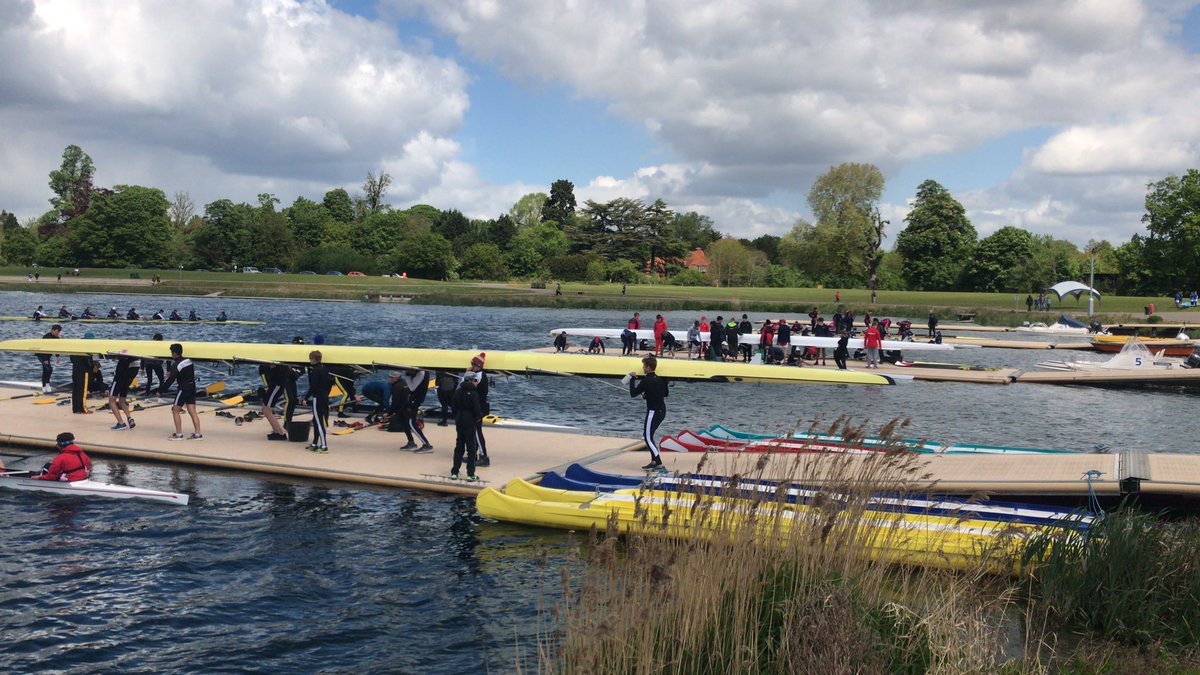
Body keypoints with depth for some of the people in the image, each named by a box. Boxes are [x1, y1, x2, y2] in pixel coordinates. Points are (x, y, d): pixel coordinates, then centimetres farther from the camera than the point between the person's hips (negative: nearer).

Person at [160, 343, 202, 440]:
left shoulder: (175, 366, -14)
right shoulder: (189, 361, 7)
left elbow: (170, 380, -17)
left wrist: (160, 391, -9)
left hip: (183, 389, -7)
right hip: (192, 387, 7)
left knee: (175, 410, 5)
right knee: (192, 411, 6)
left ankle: (179, 434, 3)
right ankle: (198, 434, 2)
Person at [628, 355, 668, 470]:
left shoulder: (645, 382, -16)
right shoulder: (660, 379, 7)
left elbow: (633, 394, -10)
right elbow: (666, 394, 20)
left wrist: (632, 380, 2)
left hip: (653, 412, -8)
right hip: (662, 411, 8)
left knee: (648, 437, -5)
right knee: (648, 435, 18)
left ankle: (659, 464, -13)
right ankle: (654, 461, 16)